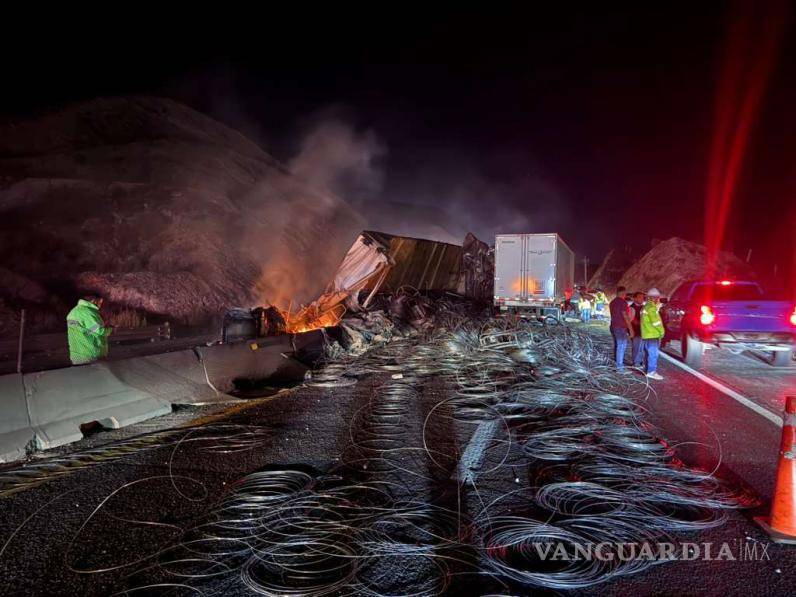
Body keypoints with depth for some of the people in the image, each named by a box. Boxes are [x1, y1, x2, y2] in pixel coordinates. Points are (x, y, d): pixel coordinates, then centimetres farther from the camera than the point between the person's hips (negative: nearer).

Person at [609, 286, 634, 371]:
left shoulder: (612, 302, 12)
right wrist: (631, 329, -15)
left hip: (613, 326, 9)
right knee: (621, 346, -5)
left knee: (617, 345, 16)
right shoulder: (623, 302, -15)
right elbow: (626, 317, -18)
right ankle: (619, 366, -5)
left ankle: (617, 362, 22)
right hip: (621, 328, -9)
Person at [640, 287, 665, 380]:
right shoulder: (651, 307, -14)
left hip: (646, 335, 10)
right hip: (652, 335, -10)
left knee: (650, 354, 16)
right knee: (653, 354, -8)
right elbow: (655, 321, -19)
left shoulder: (646, 306, 18)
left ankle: (649, 370, 23)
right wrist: (661, 331, -6)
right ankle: (651, 372, -8)